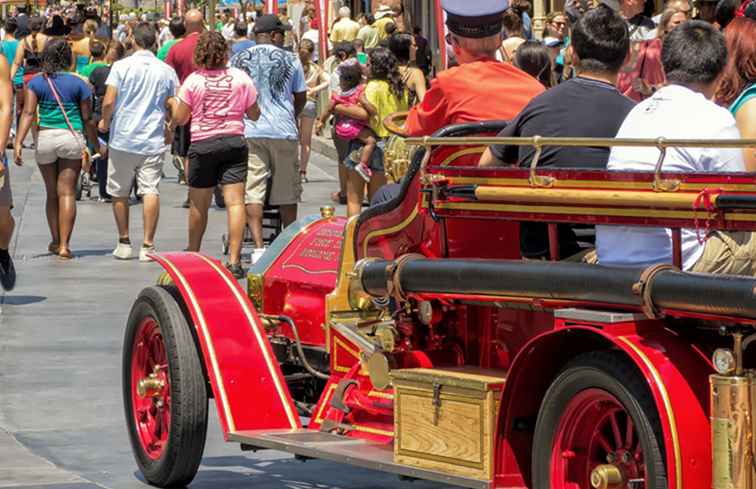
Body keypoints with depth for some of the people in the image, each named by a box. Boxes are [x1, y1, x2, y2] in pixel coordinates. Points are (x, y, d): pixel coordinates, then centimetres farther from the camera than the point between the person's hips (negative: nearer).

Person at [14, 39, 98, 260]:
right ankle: (64, 245, -7)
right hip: (72, 138, -2)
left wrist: (18, 143, -13)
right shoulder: (78, 83, -2)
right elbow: (87, 119, 0)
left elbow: (28, 113, -9)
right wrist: (96, 146, 11)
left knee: (52, 193, 16)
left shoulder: (36, 82, 0)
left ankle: (55, 241, 24)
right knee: (67, 192, -1)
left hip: (45, 138, 2)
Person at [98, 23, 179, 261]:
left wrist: (105, 122, 9)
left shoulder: (121, 66, -5)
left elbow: (109, 102, -10)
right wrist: (169, 128, 26)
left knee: (119, 193, 12)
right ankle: (148, 245, -9)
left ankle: (124, 243, 19)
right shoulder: (166, 71, 3)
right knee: (150, 191, -3)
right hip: (153, 141, 1)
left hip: (123, 140, -1)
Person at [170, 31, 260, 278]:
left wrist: (175, 99, 18)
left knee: (198, 204, 14)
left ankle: (192, 254, 30)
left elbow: (179, 118, -1)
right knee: (235, 202, -5)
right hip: (234, 141, 0)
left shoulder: (193, 81, -4)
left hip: (202, 144, 0)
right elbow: (254, 114, 5)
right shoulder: (240, 78, 0)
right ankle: (234, 259, -13)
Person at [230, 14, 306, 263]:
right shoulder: (290, 60, 3)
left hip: (248, 131, 0)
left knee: (252, 192, -1)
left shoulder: (238, 60, 5)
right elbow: (301, 98, 11)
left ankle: (258, 247, -11)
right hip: (283, 131, 0)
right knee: (287, 192, 10)